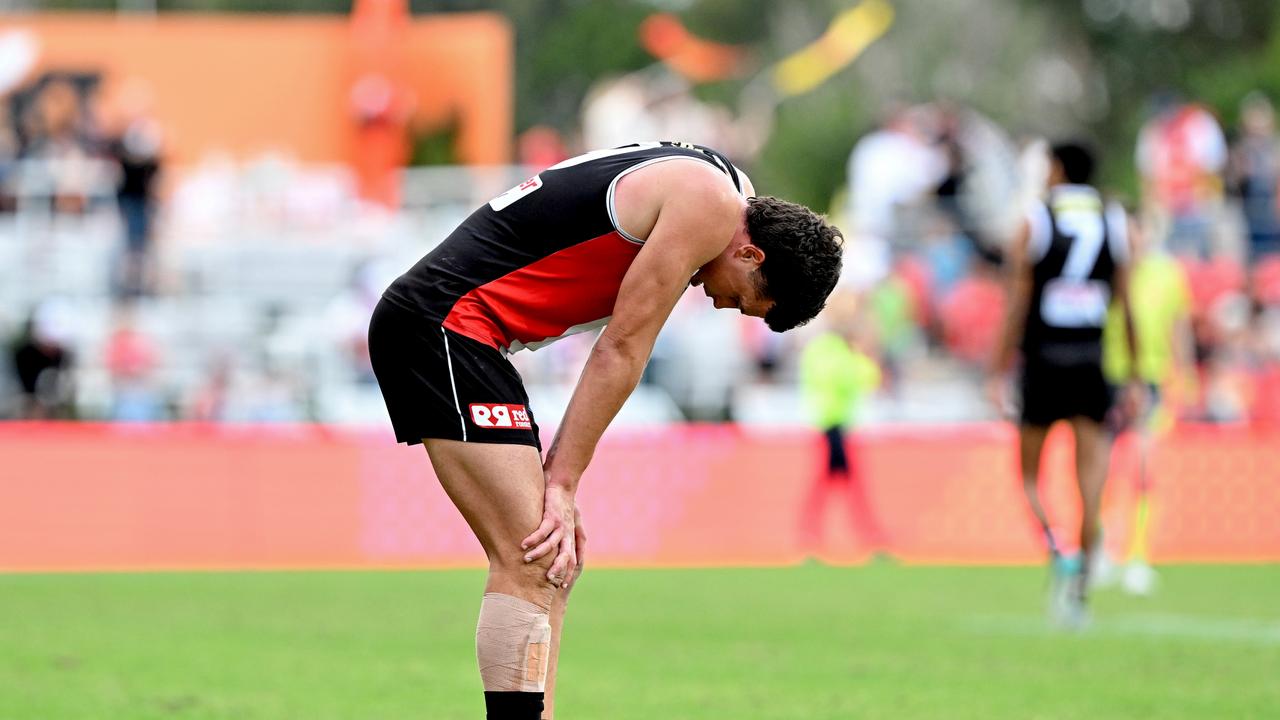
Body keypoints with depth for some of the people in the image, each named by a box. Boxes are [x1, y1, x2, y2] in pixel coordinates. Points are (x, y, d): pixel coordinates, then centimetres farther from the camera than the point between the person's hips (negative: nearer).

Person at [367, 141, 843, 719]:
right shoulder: (710, 203, -10)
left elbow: (618, 355, 15)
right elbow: (622, 351, -11)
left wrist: (556, 476, 8)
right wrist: (562, 483, -8)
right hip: (443, 324, -10)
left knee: (553, 565, 9)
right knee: (528, 562, -16)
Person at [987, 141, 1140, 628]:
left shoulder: (1035, 223, -2)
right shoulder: (1115, 224, 6)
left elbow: (1017, 304, -5)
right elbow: (1128, 308, 6)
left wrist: (998, 372, -2)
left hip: (1043, 362, -2)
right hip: (1092, 364, 2)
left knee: (1029, 477, 9)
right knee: (1090, 482, 1)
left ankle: (1057, 553, -15)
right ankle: (1079, 587, -6)